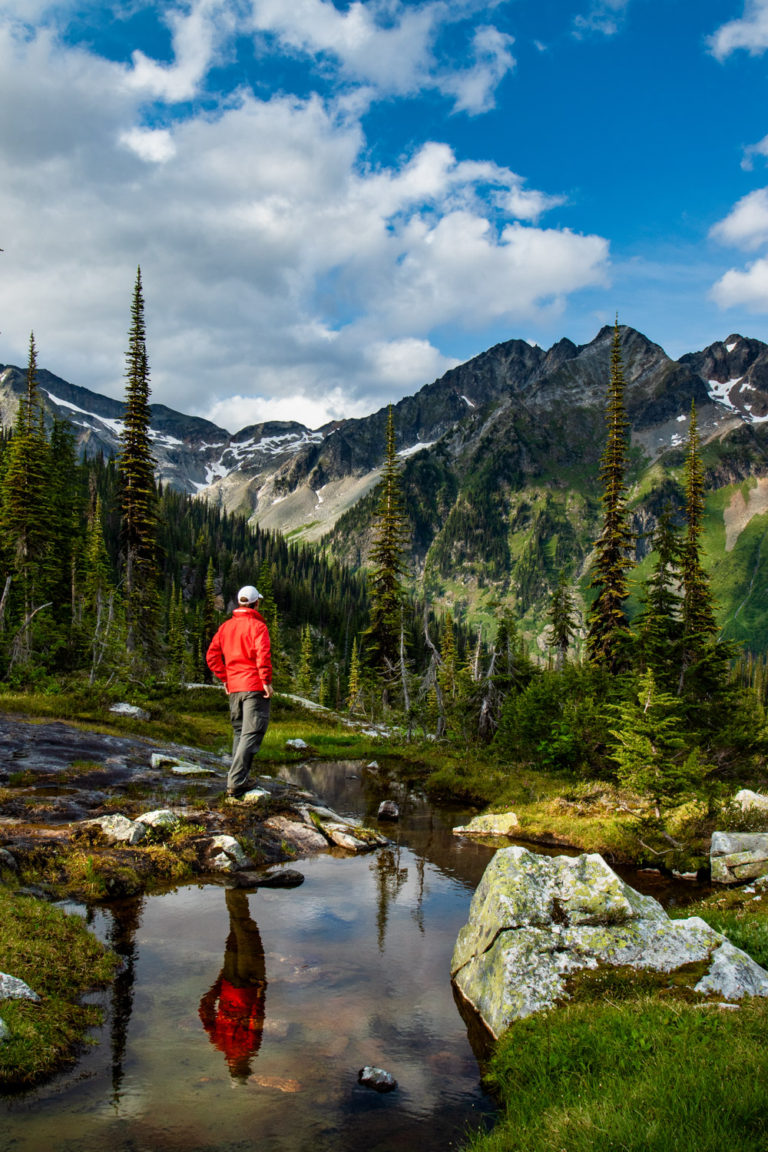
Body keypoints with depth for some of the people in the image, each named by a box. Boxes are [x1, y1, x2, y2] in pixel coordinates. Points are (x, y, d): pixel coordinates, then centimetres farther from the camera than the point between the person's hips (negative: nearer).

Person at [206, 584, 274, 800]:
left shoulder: (226, 626, 12)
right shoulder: (257, 626, -8)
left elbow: (212, 655, 10)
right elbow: (263, 655, -20)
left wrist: (225, 679, 14)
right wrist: (267, 681, -13)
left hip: (234, 687, 7)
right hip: (255, 687, -7)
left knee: (239, 733, 17)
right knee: (251, 735, -7)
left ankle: (238, 782, 18)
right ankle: (236, 784, -14)